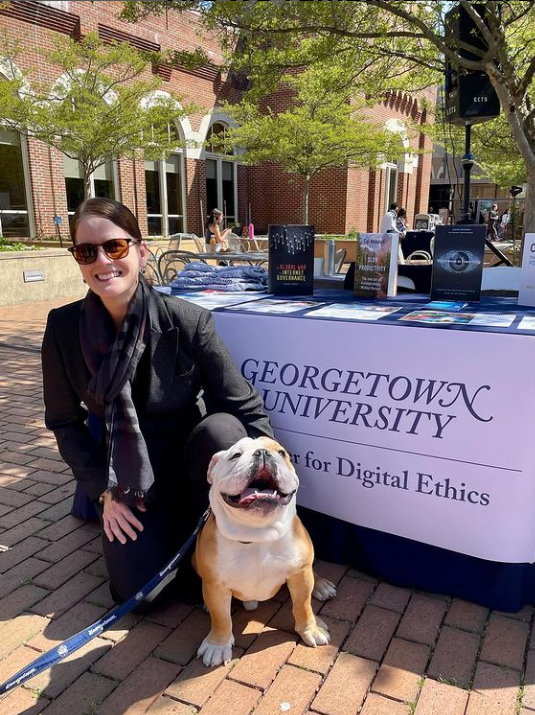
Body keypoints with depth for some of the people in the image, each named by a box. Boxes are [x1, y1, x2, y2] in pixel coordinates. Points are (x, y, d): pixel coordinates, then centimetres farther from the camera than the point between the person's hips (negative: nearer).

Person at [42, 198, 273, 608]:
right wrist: (104, 490, -7)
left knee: (222, 428, -34)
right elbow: (65, 422, 0)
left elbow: (247, 408, -18)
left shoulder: (189, 321, -19)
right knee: (137, 589, -17)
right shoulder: (64, 327, -11)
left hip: (194, 458, 0)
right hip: (128, 474, 1)